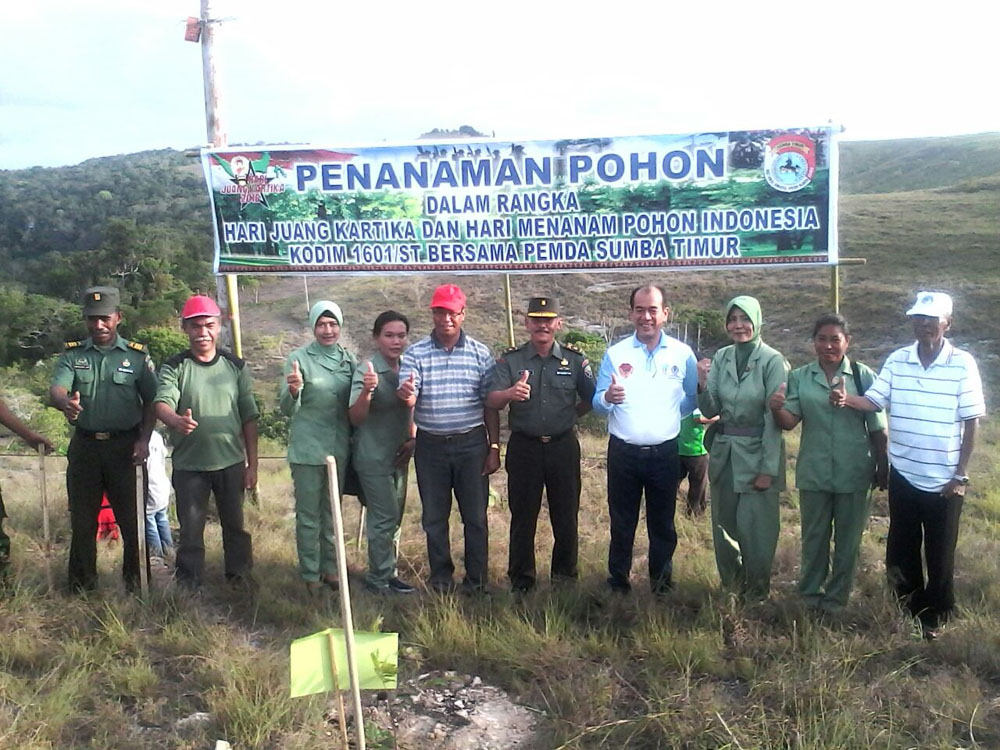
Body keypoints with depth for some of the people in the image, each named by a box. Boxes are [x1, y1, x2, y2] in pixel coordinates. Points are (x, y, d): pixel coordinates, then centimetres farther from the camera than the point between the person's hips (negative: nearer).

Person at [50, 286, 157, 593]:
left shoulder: (137, 355, 2)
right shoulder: (72, 355, 5)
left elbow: (151, 402, 2)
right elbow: (56, 389, -10)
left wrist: (143, 440, -9)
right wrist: (65, 402, -34)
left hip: (125, 446, -2)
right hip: (85, 445, 2)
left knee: (131, 516, 3)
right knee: (82, 517, 10)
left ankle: (136, 580, 15)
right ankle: (81, 584, 22)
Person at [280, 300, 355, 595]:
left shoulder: (349, 359, 4)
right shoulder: (299, 358, -7)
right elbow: (287, 409, -12)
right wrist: (293, 390, -33)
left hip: (339, 448, 4)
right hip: (307, 449, -4)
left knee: (332, 512, 15)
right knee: (308, 515, 4)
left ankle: (330, 568, 28)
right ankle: (310, 574, 16)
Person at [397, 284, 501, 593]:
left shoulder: (480, 353, 0)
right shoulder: (415, 354, -1)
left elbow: (490, 405, 3)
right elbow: (408, 398, -11)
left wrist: (494, 447, 1)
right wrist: (405, 395, -36)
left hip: (471, 444, 0)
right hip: (430, 445, 1)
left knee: (475, 516, 6)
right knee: (434, 517, 10)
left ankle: (476, 580, 20)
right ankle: (441, 579, 26)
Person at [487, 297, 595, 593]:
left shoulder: (575, 360, 1)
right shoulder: (510, 360, -1)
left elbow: (591, 399, 9)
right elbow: (491, 401, -14)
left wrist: (569, 416, 5)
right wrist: (510, 393, -33)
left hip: (563, 446, 1)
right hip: (524, 447, 0)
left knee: (566, 514, 9)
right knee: (522, 515, 8)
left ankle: (565, 575, 25)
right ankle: (521, 580, 20)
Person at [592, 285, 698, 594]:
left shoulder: (682, 354, 0)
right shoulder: (615, 353, 0)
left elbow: (691, 400, 8)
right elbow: (597, 403, -3)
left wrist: (668, 418, -9)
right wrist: (608, 398, -24)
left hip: (664, 453, 0)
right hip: (623, 453, 0)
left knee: (663, 523, 12)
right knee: (622, 523, 9)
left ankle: (662, 585, 27)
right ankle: (618, 585, 22)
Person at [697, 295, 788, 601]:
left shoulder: (772, 361, -11)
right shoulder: (721, 357, 4)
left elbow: (775, 418, -12)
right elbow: (711, 410, 3)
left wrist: (768, 469, -13)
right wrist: (702, 385, -16)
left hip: (757, 454, -5)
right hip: (724, 453, 5)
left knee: (755, 529, -1)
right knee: (724, 524, 14)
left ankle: (756, 592, 19)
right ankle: (730, 585, 32)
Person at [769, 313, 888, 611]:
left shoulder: (864, 376, -4)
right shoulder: (799, 377, 1)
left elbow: (878, 429, 0)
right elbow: (790, 421, -7)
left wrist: (883, 468, 1)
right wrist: (777, 410, -28)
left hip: (854, 472, -1)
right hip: (814, 472, 1)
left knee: (848, 537, 11)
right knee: (814, 536, 13)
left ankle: (837, 597, 27)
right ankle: (810, 593, 29)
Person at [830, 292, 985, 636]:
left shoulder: (963, 364, -9)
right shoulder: (897, 360, -1)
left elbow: (971, 422, -6)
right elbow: (873, 401, -8)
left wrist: (961, 475, -7)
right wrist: (846, 399, -30)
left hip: (944, 479, -2)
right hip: (903, 475, 3)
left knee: (940, 552, 10)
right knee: (901, 549, 13)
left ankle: (934, 616, 29)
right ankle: (909, 608, 34)